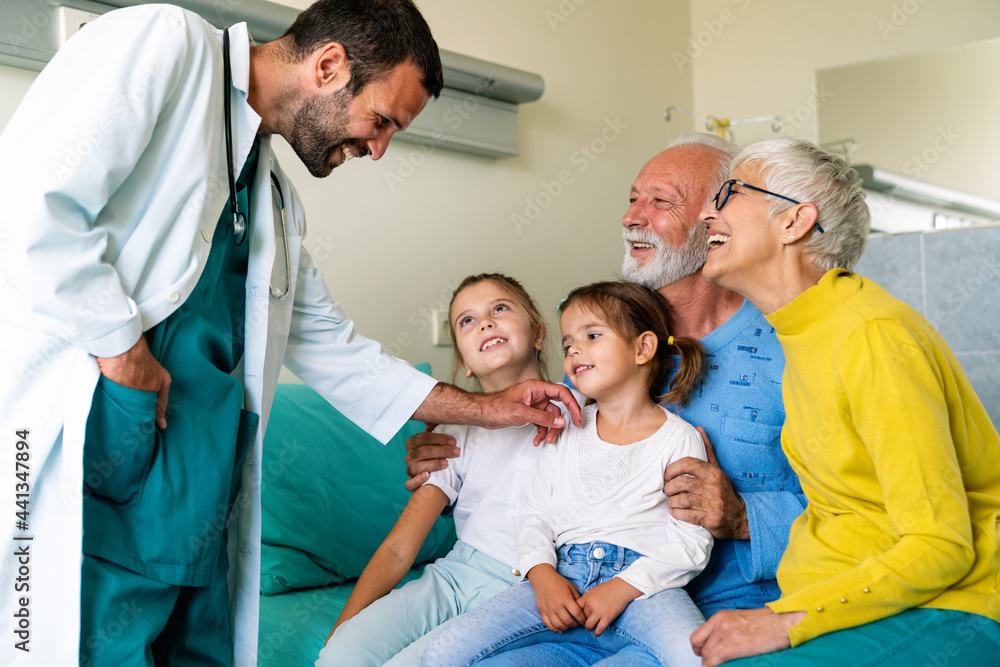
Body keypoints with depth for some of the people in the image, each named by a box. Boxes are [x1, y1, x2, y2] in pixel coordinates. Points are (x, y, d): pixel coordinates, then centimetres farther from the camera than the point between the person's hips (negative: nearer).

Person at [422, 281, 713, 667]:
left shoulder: (679, 438, 5)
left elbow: (692, 540, -2)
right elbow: (534, 511, 14)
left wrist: (624, 587, -12)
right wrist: (542, 574, -5)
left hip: (644, 583, -3)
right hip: (563, 577, 4)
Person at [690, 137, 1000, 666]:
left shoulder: (876, 336, -18)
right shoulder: (801, 330, 9)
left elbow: (941, 547, -19)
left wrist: (785, 622, -22)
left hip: (936, 615, -7)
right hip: (835, 602, 7)